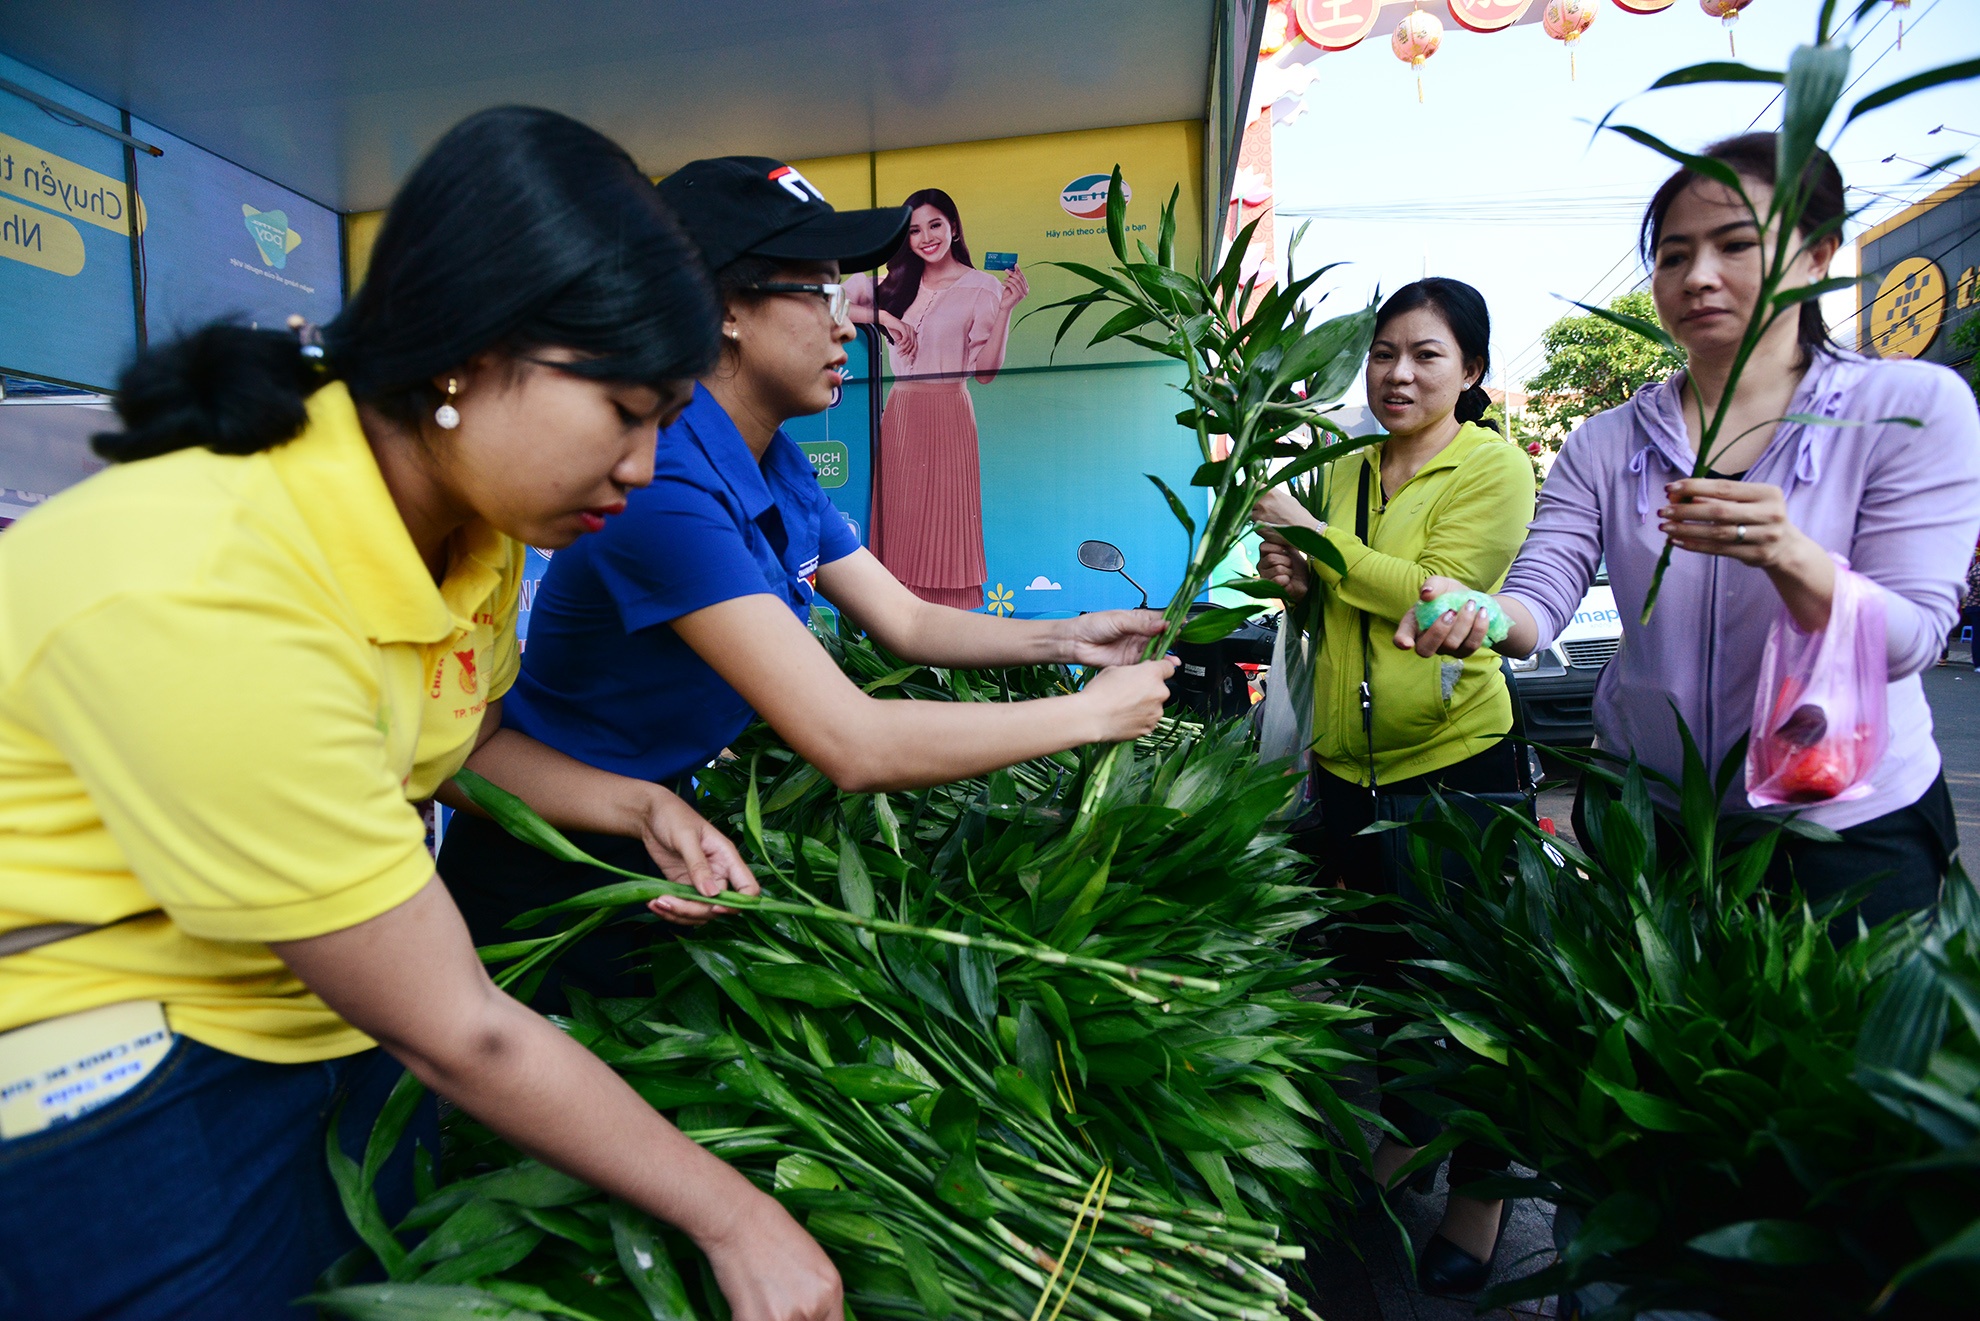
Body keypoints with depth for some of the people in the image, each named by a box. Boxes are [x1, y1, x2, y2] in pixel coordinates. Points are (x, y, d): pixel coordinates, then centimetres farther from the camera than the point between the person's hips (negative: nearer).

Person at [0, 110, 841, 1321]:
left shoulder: (474, 515, -9)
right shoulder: (195, 599, -34)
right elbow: (453, 1030, -28)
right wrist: (736, 1221, -18)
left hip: (339, 1014, 7)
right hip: (102, 1069, -6)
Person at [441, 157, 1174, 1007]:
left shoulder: (777, 466, -3)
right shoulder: (667, 485, -33)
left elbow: (906, 622, 3)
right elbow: (854, 745, -39)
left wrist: (1065, 638, -12)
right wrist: (1090, 713, -28)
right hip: (547, 880, -7)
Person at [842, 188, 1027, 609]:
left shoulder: (981, 287, -1)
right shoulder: (894, 281, 11)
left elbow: (985, 371, -7)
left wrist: (1005, 309, -15)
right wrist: (880, 315, -5)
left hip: (948, 414, -4)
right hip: (899, 413, 4)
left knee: (944, 522, -3)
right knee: (900, 523, 7)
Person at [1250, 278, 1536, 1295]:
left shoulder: (1494, 467, -8)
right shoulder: (1343, 472, 10)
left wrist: (1320, 536, -16)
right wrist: (1295, 577, -1)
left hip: (1455, 755, -6)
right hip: (1346, 756, 6)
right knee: (1373, 954, 19)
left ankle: (1479, 1197, 26)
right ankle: (1408, 1128, 42)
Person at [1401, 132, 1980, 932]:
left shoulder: (1914, 407, -8)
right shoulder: (1606, 445, -1)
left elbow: (1904, 641, -15)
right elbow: (1538, 601, -12)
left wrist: (1786, 553, -34)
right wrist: (1476, 613, -36)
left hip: (1853, 826, -2)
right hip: (1643, 815, 2)